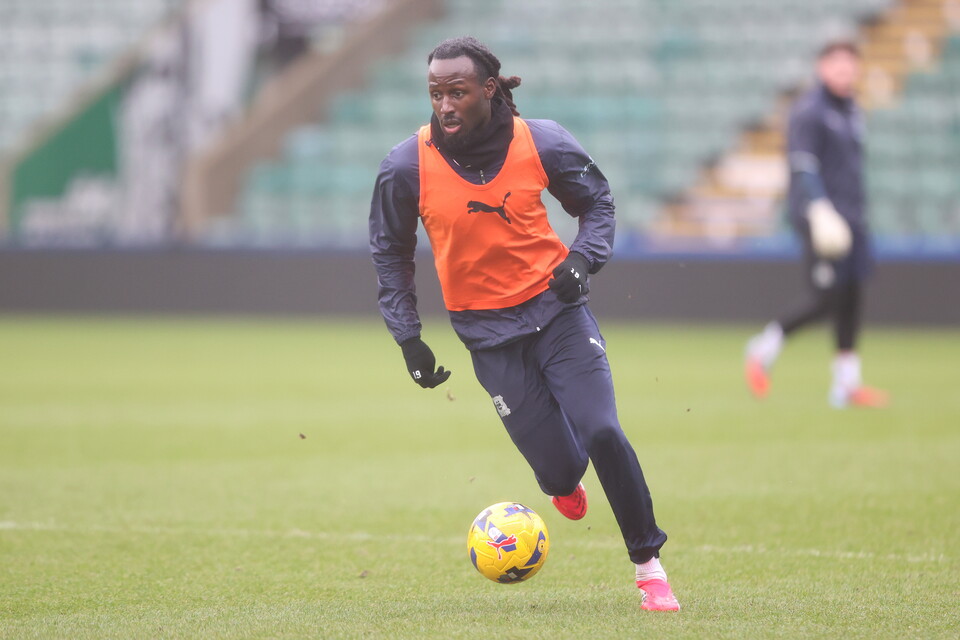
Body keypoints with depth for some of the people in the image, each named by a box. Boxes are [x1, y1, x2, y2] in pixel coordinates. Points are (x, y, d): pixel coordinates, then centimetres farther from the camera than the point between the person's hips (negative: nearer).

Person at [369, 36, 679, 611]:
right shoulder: (408, 166, -10)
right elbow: (390, 253, 6)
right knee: (559, 467, -7)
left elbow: (597, 201, 9)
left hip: (556, 308, 0)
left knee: (601, 433, -17)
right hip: (488, 331, 0)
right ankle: (565, 481, 35)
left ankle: (650, 567, 2)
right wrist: (408, 338, 2)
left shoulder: (541, 142, -9)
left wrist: (582, 261, -10)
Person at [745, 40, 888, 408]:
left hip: (850, 221, 8)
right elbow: (803, 166, -18)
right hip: (818, 216, -8)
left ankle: (846, 384, 6)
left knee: (853, 295, 2)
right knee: (828, 298, -13)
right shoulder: (808, 111, -8)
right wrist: (821, 210, -30)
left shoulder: (852, 112, 18)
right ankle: (765, 347, 5)